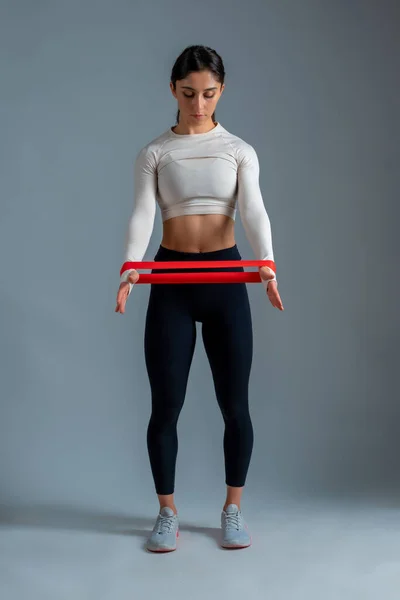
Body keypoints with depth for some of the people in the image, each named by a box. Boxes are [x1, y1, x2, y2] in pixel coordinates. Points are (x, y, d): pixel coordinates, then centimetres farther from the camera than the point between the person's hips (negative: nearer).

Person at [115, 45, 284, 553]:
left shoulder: (239, 151, 5)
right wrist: (130, 267, -28)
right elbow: (142, 213, -9)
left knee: (234, 403, 4)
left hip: (225, 276, 1)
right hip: (171, 281, 0)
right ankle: (167, 513, 18)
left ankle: (233, 510, 21)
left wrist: (265, 262, -30)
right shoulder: (153, 153, 4)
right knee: (165, 405, 2)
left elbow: (253, 210, -10)